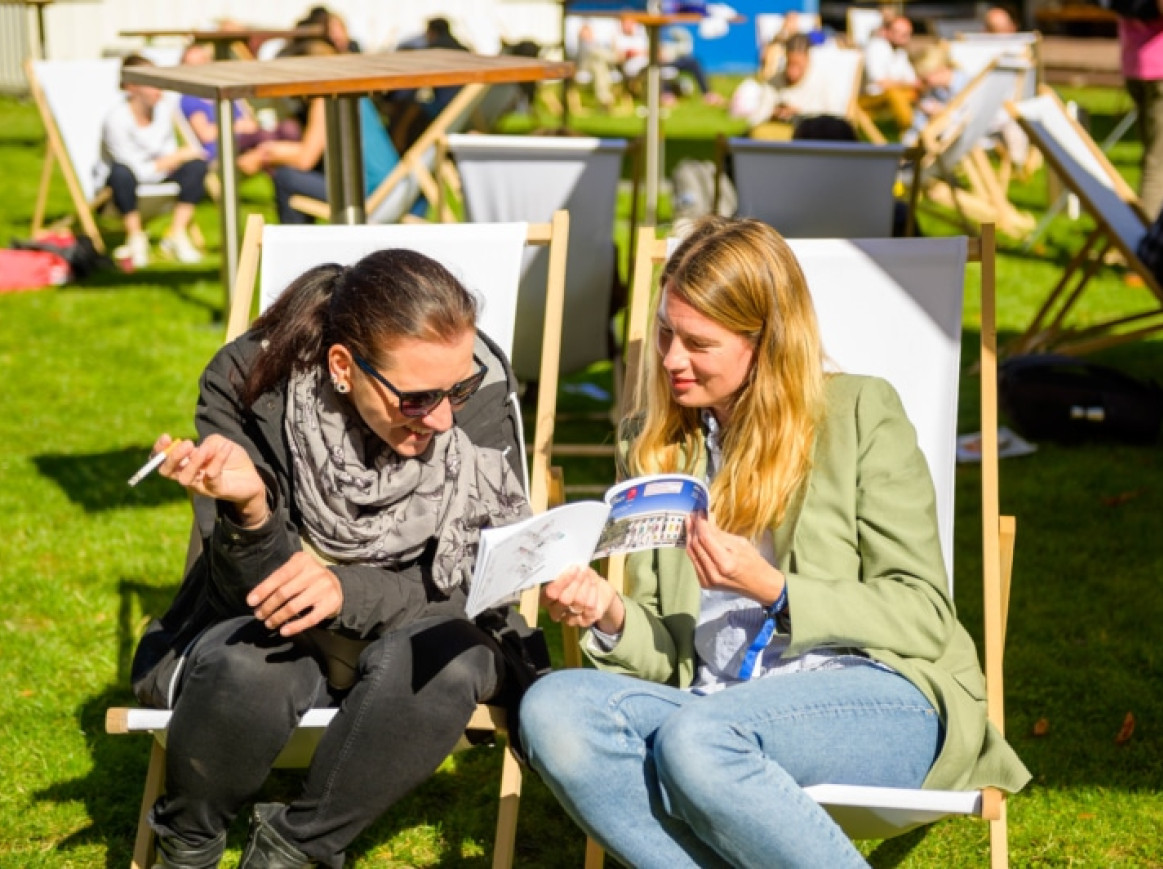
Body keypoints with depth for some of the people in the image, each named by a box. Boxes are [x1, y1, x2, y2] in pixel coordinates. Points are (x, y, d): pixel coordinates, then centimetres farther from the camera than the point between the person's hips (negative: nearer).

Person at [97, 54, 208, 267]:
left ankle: (177, 234, -11)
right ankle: (135, 237, -19)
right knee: (122, 173, -40)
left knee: (197, 165, -16)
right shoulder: (117, 119, -27)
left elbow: (169, 152, 1)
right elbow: (139, 171, -26)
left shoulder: (165, 107, -10)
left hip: (157, 170, 6)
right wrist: (180, 156, -21)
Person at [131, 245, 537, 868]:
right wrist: (248, 511, -40)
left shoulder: (481, 393, -15)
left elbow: (481, 582, -14)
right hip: (280, 631, 0)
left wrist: (350, 592, -33)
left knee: (441, 660, -34)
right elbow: (256, 590, -16)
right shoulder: (248, 385, -18)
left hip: (405, 631, 1)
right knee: (247, 670, -35)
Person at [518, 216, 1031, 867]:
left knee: (694, 737, -36)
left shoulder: (861, 412, 5)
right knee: (552, 706, -26)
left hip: (877, 697, -4)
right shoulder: (651, 444, 19)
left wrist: (771, 590, -12)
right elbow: (663, 654, 16)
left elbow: (924, 617, 1)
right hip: (715, 706, 5)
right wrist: (612, 618, -8)